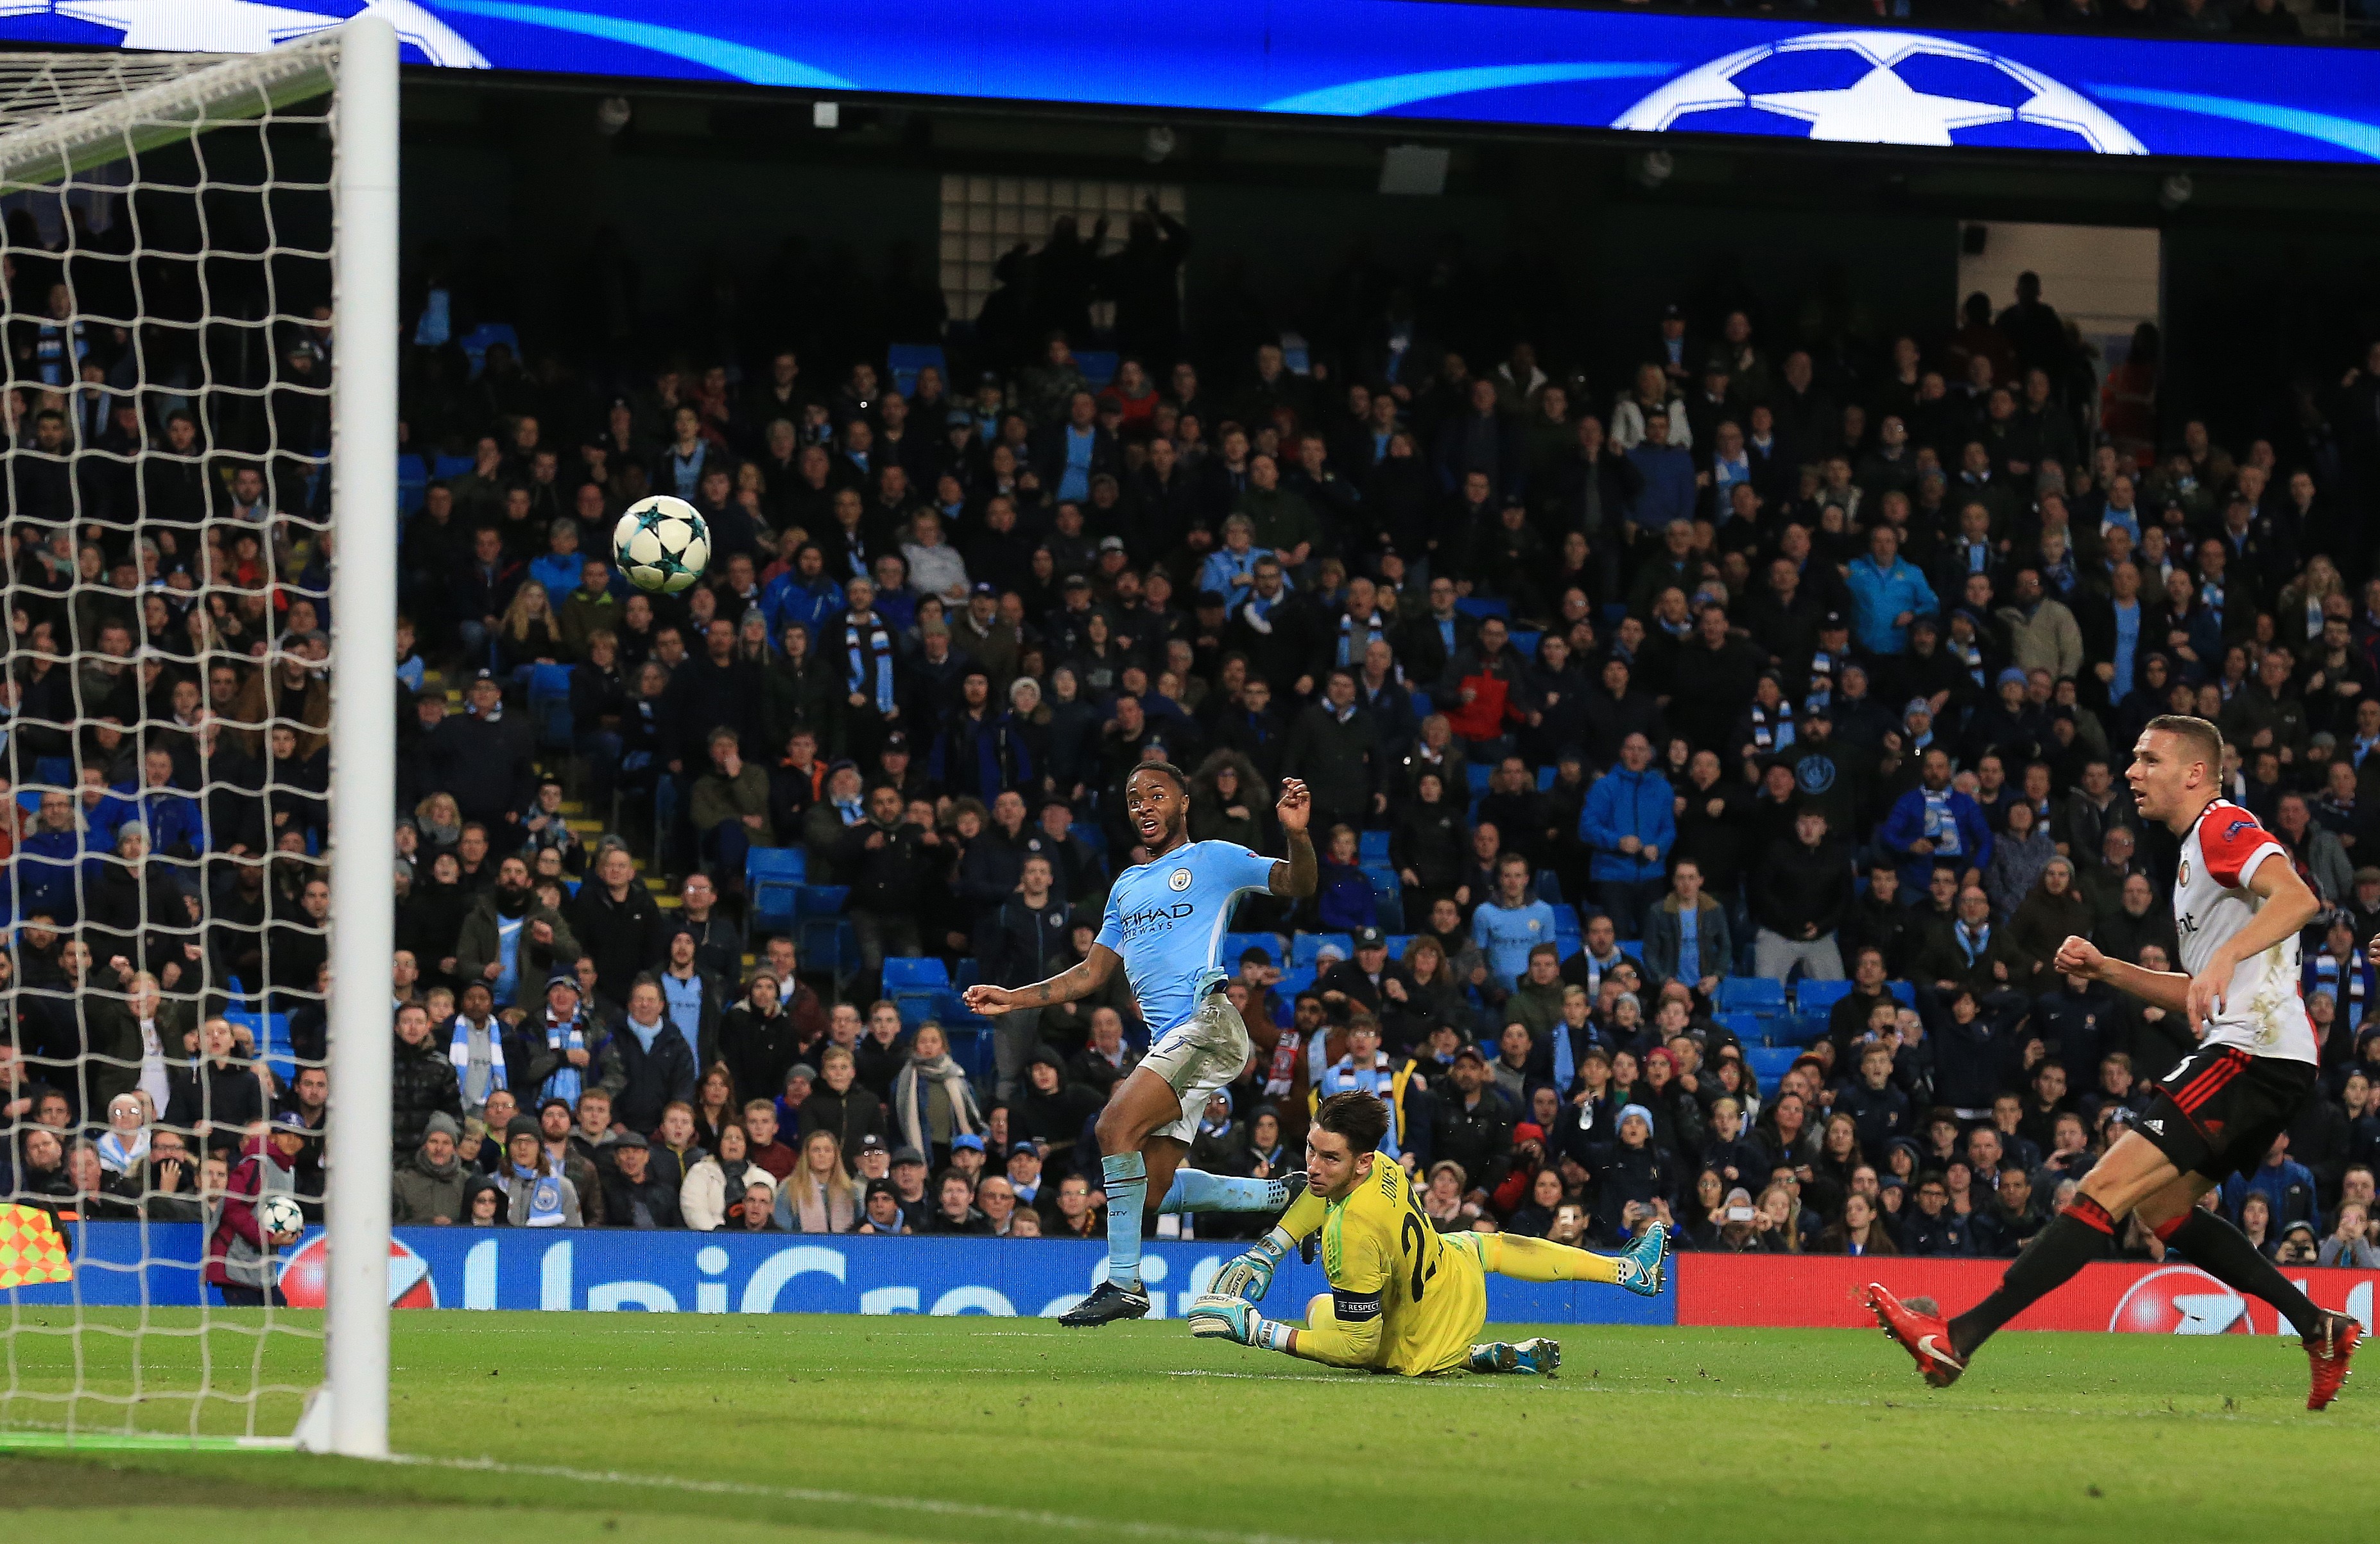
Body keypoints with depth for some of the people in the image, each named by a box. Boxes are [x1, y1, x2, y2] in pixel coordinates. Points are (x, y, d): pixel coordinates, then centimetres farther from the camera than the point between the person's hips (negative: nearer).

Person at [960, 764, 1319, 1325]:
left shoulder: (1213, 859, 6)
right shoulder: (1127, 886, 26)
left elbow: (1298, 884, -5)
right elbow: (1091, 973, 30)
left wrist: (1296, 835, -25)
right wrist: (1012, 999, 23)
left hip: (1206, 1022, -8)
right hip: (1169, 1042, 8)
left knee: (1117, 1126, -24)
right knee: (1155, 1187, 2)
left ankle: (1124, 1283, -22)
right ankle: (1284, 1194, 21)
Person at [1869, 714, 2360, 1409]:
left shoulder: (2223, 826, -5)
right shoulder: (2198, 852, 26)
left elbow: (2298, 898, -24)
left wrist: (2227, 955, -36)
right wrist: (2107, 969, 18)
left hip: (2251, 1052, -11)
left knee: (2106, 1189, -15)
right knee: (2160, 1205, 19)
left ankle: (1957, 1338, -22)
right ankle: (2320, 1330, 16)